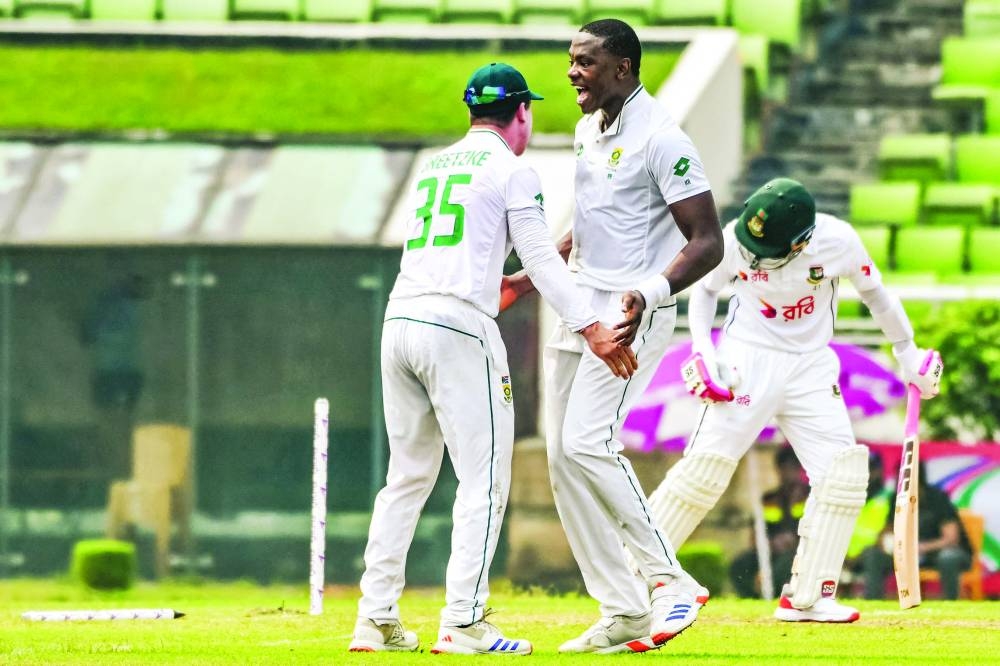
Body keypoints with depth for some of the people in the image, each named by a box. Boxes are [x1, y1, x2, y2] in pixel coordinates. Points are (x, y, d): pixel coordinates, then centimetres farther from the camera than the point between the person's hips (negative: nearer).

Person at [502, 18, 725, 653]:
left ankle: (669, 580, -14)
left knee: (587, 442, -22)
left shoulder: (661, 139, -15)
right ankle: (623, 615, 8)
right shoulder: (589, 131, 14)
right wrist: (530, 278, 26)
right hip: (580, 308, 9)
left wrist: (651, 294, -32)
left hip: (634, 314, -9)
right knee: (563, 457, 5)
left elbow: (708, 242, -18)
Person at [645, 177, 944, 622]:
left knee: (843, 471, -9)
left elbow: (873, 293, 2)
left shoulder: (838, 242, -18)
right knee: (706, 465, -12)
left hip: (810, 366, 2)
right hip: (747, 360, -2)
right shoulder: (735, 240, -19)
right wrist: (702, 351, -9)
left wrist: (907, 353, 11)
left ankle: (806, 598, -2)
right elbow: (705, 289, 2)